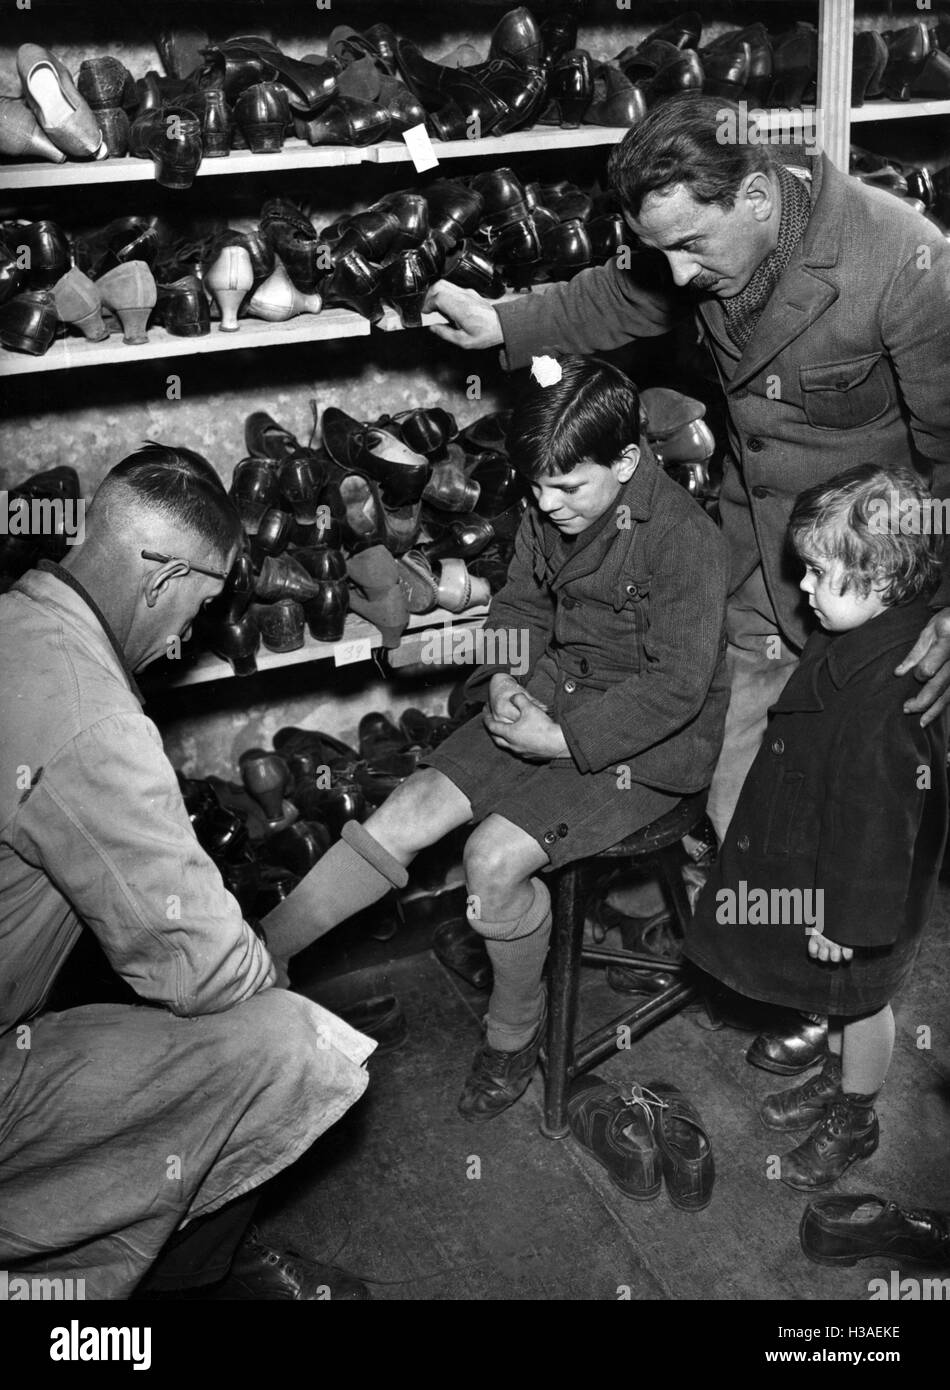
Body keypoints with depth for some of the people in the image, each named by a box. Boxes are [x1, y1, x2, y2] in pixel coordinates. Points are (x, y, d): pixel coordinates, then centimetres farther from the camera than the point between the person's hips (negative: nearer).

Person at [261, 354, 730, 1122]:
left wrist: (564, 738, -21)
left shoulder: (685, 537, -21)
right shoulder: (551, 510, 0)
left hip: (644, 743, -6)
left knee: (496, 856, -23)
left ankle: (515, 1030, 6)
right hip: (549, 701, 7)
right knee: (407, 812, -8)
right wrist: (506, 677, -5)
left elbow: (675, 685, -20)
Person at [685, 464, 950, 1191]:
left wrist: (848, 919, -21)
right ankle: (840, 1080, 52)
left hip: (859, 884, -8)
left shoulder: (887, 694, -36)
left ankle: (855, 1123, 39)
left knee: (861, 993, 16)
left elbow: (877, 818, -30)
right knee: (847, 996, 28)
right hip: (823, 859, 8)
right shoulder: (854, 644, -6)